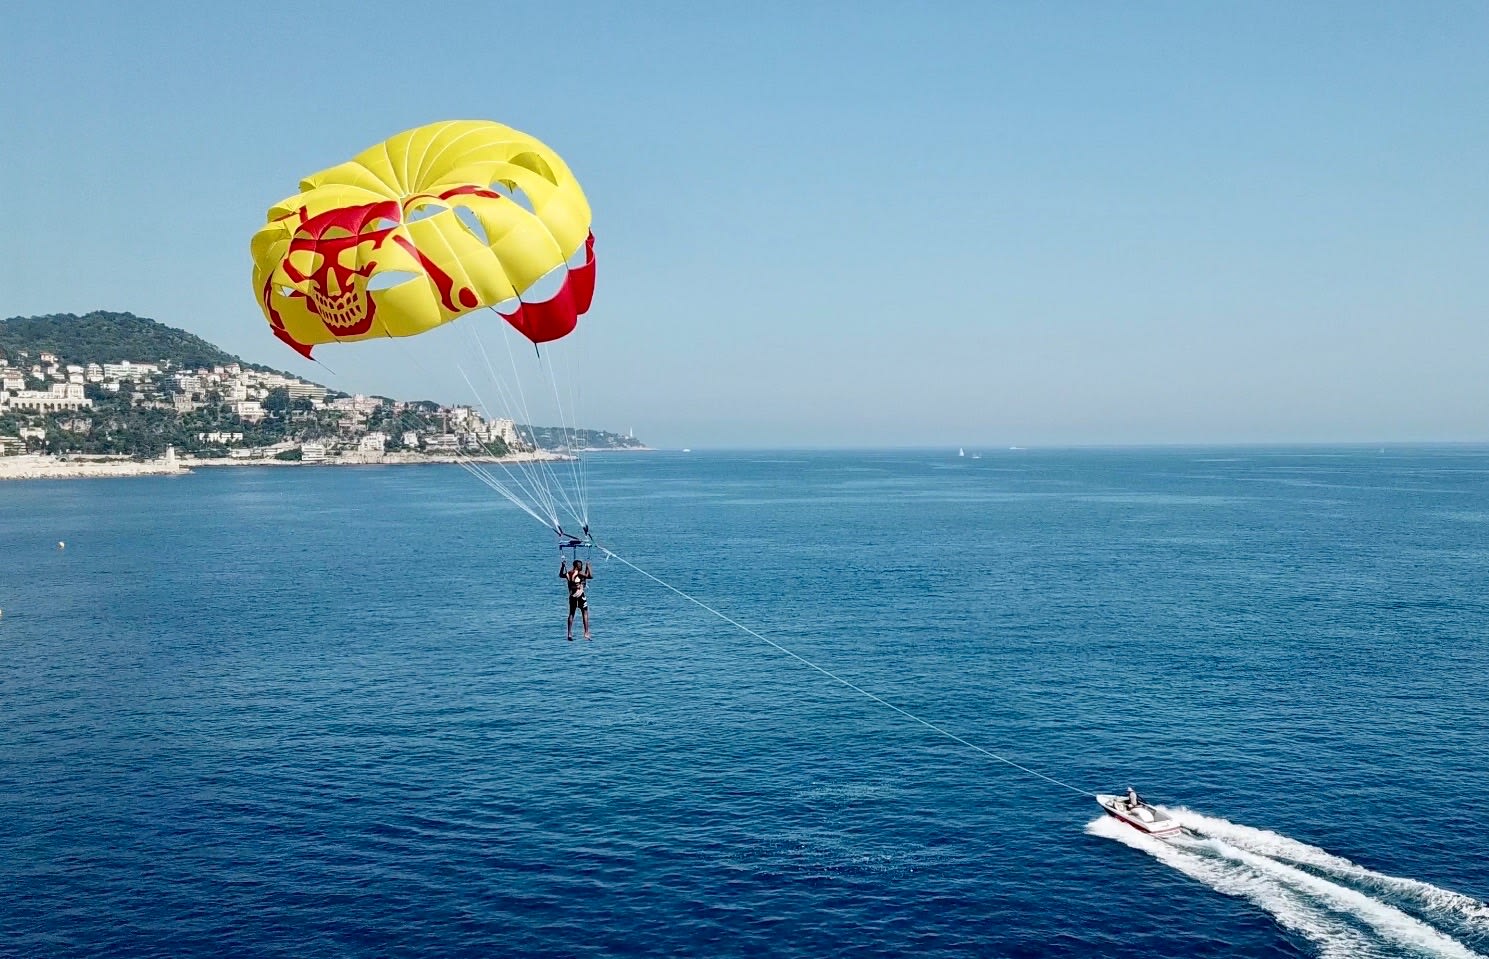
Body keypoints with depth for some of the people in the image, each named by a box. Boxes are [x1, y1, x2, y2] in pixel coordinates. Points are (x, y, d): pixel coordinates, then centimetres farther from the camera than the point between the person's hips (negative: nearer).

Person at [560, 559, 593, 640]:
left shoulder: (568, 573, 6)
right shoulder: (579, 573, -13)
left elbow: (560, 575, 26)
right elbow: (591, 576, -21)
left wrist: (563, 566, 30)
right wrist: (588, 568, -8)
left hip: (572, 596, 6)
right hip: (580, 595, -6)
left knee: (571, 614, 14)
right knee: (585, 613, 2)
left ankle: (570, 634, 13)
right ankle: (586, 633, -3)